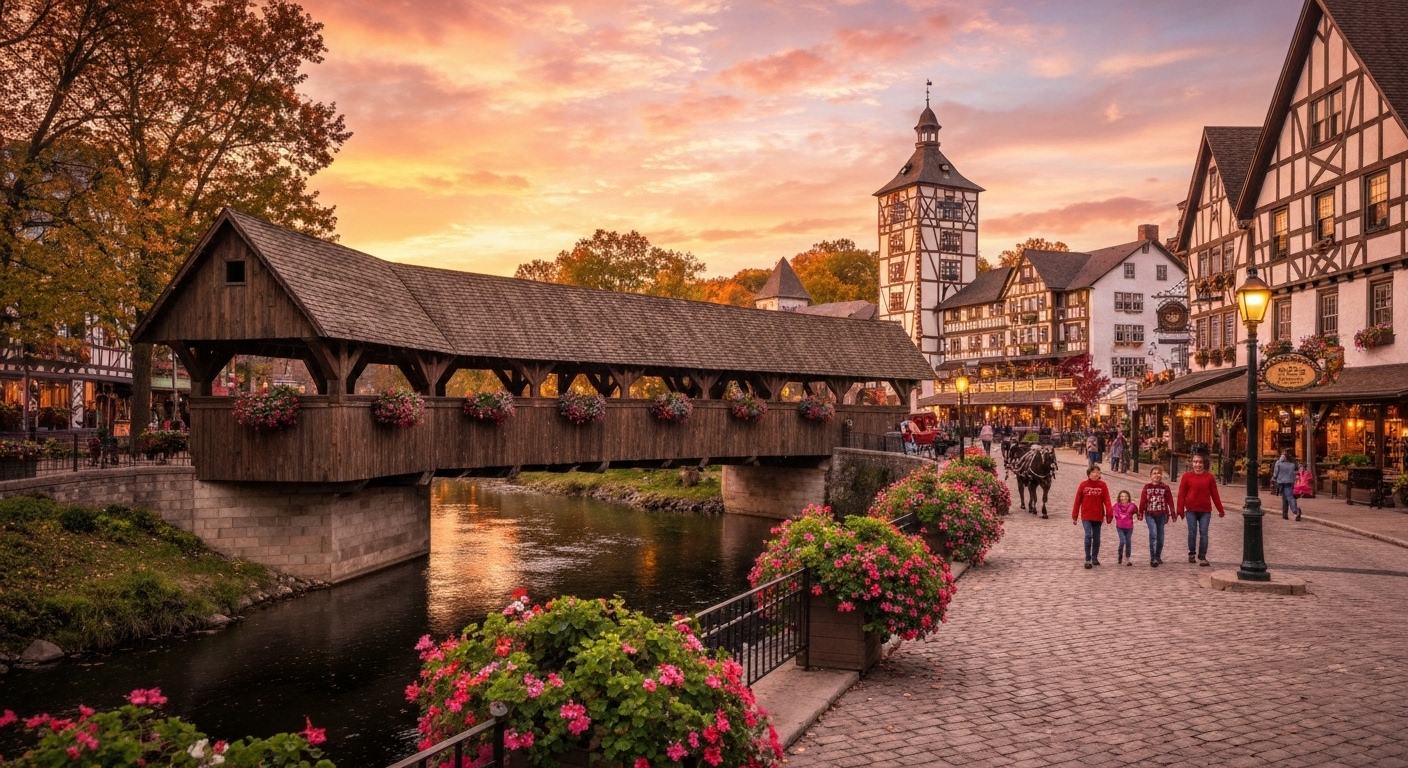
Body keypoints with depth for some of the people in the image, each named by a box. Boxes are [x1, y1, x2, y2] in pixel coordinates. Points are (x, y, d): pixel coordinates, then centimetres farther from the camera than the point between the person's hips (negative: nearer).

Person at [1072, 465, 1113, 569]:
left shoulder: (1102, 485, -3)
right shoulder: (1083, 484, -5)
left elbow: (1106, 500, -7)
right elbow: (1078, 501, -1)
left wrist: (1109, 513, -20)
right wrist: (1074, 516, 0)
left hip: (1098, 516, 2)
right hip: (1086, 516, -2)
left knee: (1096, 538, 12)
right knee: (1088, 536, -13)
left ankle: (1095, 558, 28)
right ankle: (1088, 559, -5)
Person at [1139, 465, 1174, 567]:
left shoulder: (1165, 487, 0)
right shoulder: (1147, 487, -1)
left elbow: (1170, 501, 0)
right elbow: (1143, 500, 2)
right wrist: (1141, 513, 3)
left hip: (1161, 515, 2)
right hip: (1150, 515, -2)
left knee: (1160, 537, 9)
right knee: (1153, 534, -15)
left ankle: (1158, 557, 25)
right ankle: (1152, 559, -15)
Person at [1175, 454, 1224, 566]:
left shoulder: (1209, 477, 2)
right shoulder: (1187, 476, -2)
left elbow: (1214, 494, 5)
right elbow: (1182, 494, 0)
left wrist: (1220, 510, 8)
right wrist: (1180, 510, -1)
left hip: (1205, 510, 1)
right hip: (1191, 510, 0)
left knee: (1203, 533, -1)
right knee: (1192, 532, 2)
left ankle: (1202, 557, 3)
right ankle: (1191, 553, 20)